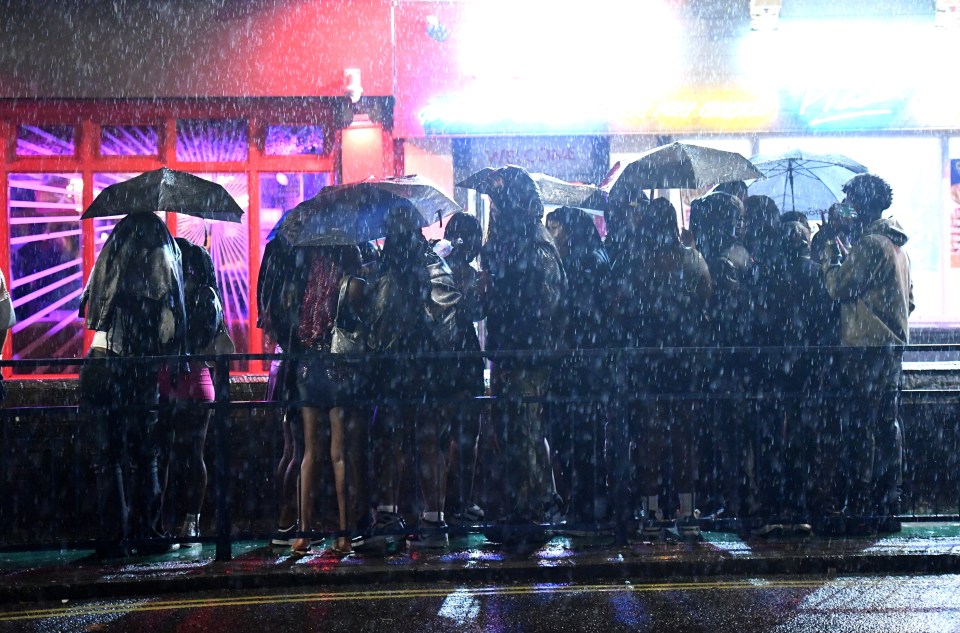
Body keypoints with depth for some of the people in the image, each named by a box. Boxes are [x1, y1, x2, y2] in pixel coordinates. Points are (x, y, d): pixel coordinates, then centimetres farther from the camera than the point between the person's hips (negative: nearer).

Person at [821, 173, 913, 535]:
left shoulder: (870, 244, -14)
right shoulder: (897, 245, 17)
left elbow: (838, 286, -14)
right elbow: (909, 300, 22)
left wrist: (830, 253, 0)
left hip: (866, 346, -10)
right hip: (893, 343, 10)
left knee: (861, 427, -7)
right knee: (887, 424, 11)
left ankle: (860, 512, -6)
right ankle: (888, 509, 15)